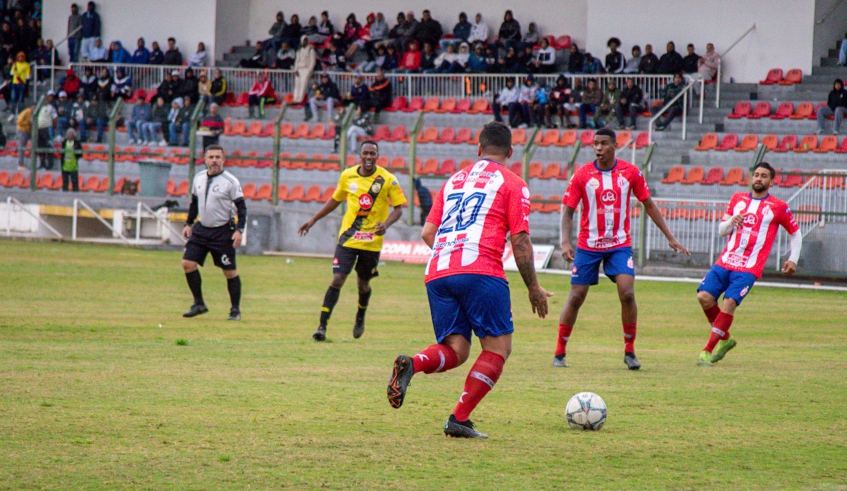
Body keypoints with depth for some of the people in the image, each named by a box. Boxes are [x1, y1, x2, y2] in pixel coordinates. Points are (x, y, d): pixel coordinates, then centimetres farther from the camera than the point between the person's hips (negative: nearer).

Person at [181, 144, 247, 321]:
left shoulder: (231, 181, -10)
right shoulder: (199, 178, 7)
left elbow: (241, 207, -8)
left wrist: (239, 230, -16)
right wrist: (189, 224, 16)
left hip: (223, 232, -5)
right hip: (201, 229, 5)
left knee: (230, 272, -2)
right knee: (188, 263, -4)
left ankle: (235, 310, 11)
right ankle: (199, 304, 8)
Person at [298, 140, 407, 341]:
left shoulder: (387, 180, -6)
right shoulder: (347, 176, 3)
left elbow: (399, 208, -4)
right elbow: (335, 200, 18)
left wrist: (385, 224, -23)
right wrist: (312, 221, 18)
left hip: (372, 240, -1)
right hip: (348, 237, 1)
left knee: (363, 284, 11)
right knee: (337, 279, -12)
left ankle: (360, 317, 42)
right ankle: (322, 326, -11)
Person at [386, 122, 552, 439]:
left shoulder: (454, 181, 25)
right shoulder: (512, 184, 9)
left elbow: (427, 232, 21)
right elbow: (520, 240, 1)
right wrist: (533, 288, 8)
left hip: (437, 273, 6)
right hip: (481, 272, -5)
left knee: (455, 350, 8)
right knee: (498, 348, 3)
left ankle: (411, 365, -24)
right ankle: (459, 419, -8)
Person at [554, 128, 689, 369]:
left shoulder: (631, 173, -3)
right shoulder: (582, 175, -6)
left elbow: (648, 205, 7)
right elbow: (568, 211, -5)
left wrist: (670, 238, 8)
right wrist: (565, 242, -20)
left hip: (620, 245, 0)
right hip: (588, 246, 0)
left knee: (627, 293, -15)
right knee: (576, 297, 0)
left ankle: (629, 351, 0)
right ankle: (559, 353, 13)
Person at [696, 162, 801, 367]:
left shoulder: (778, 207, 4)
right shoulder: (738, 199, 14)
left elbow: (795, 233, 14)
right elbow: (722, 230, 16)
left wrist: (793, 259, 4)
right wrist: (731, 222, -6)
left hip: (749, 268, -4)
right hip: (725, 261, 4)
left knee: (729, 303, -21)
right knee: (704, 297, -12)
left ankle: (708, 351, -17)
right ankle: (725, 339, 10)